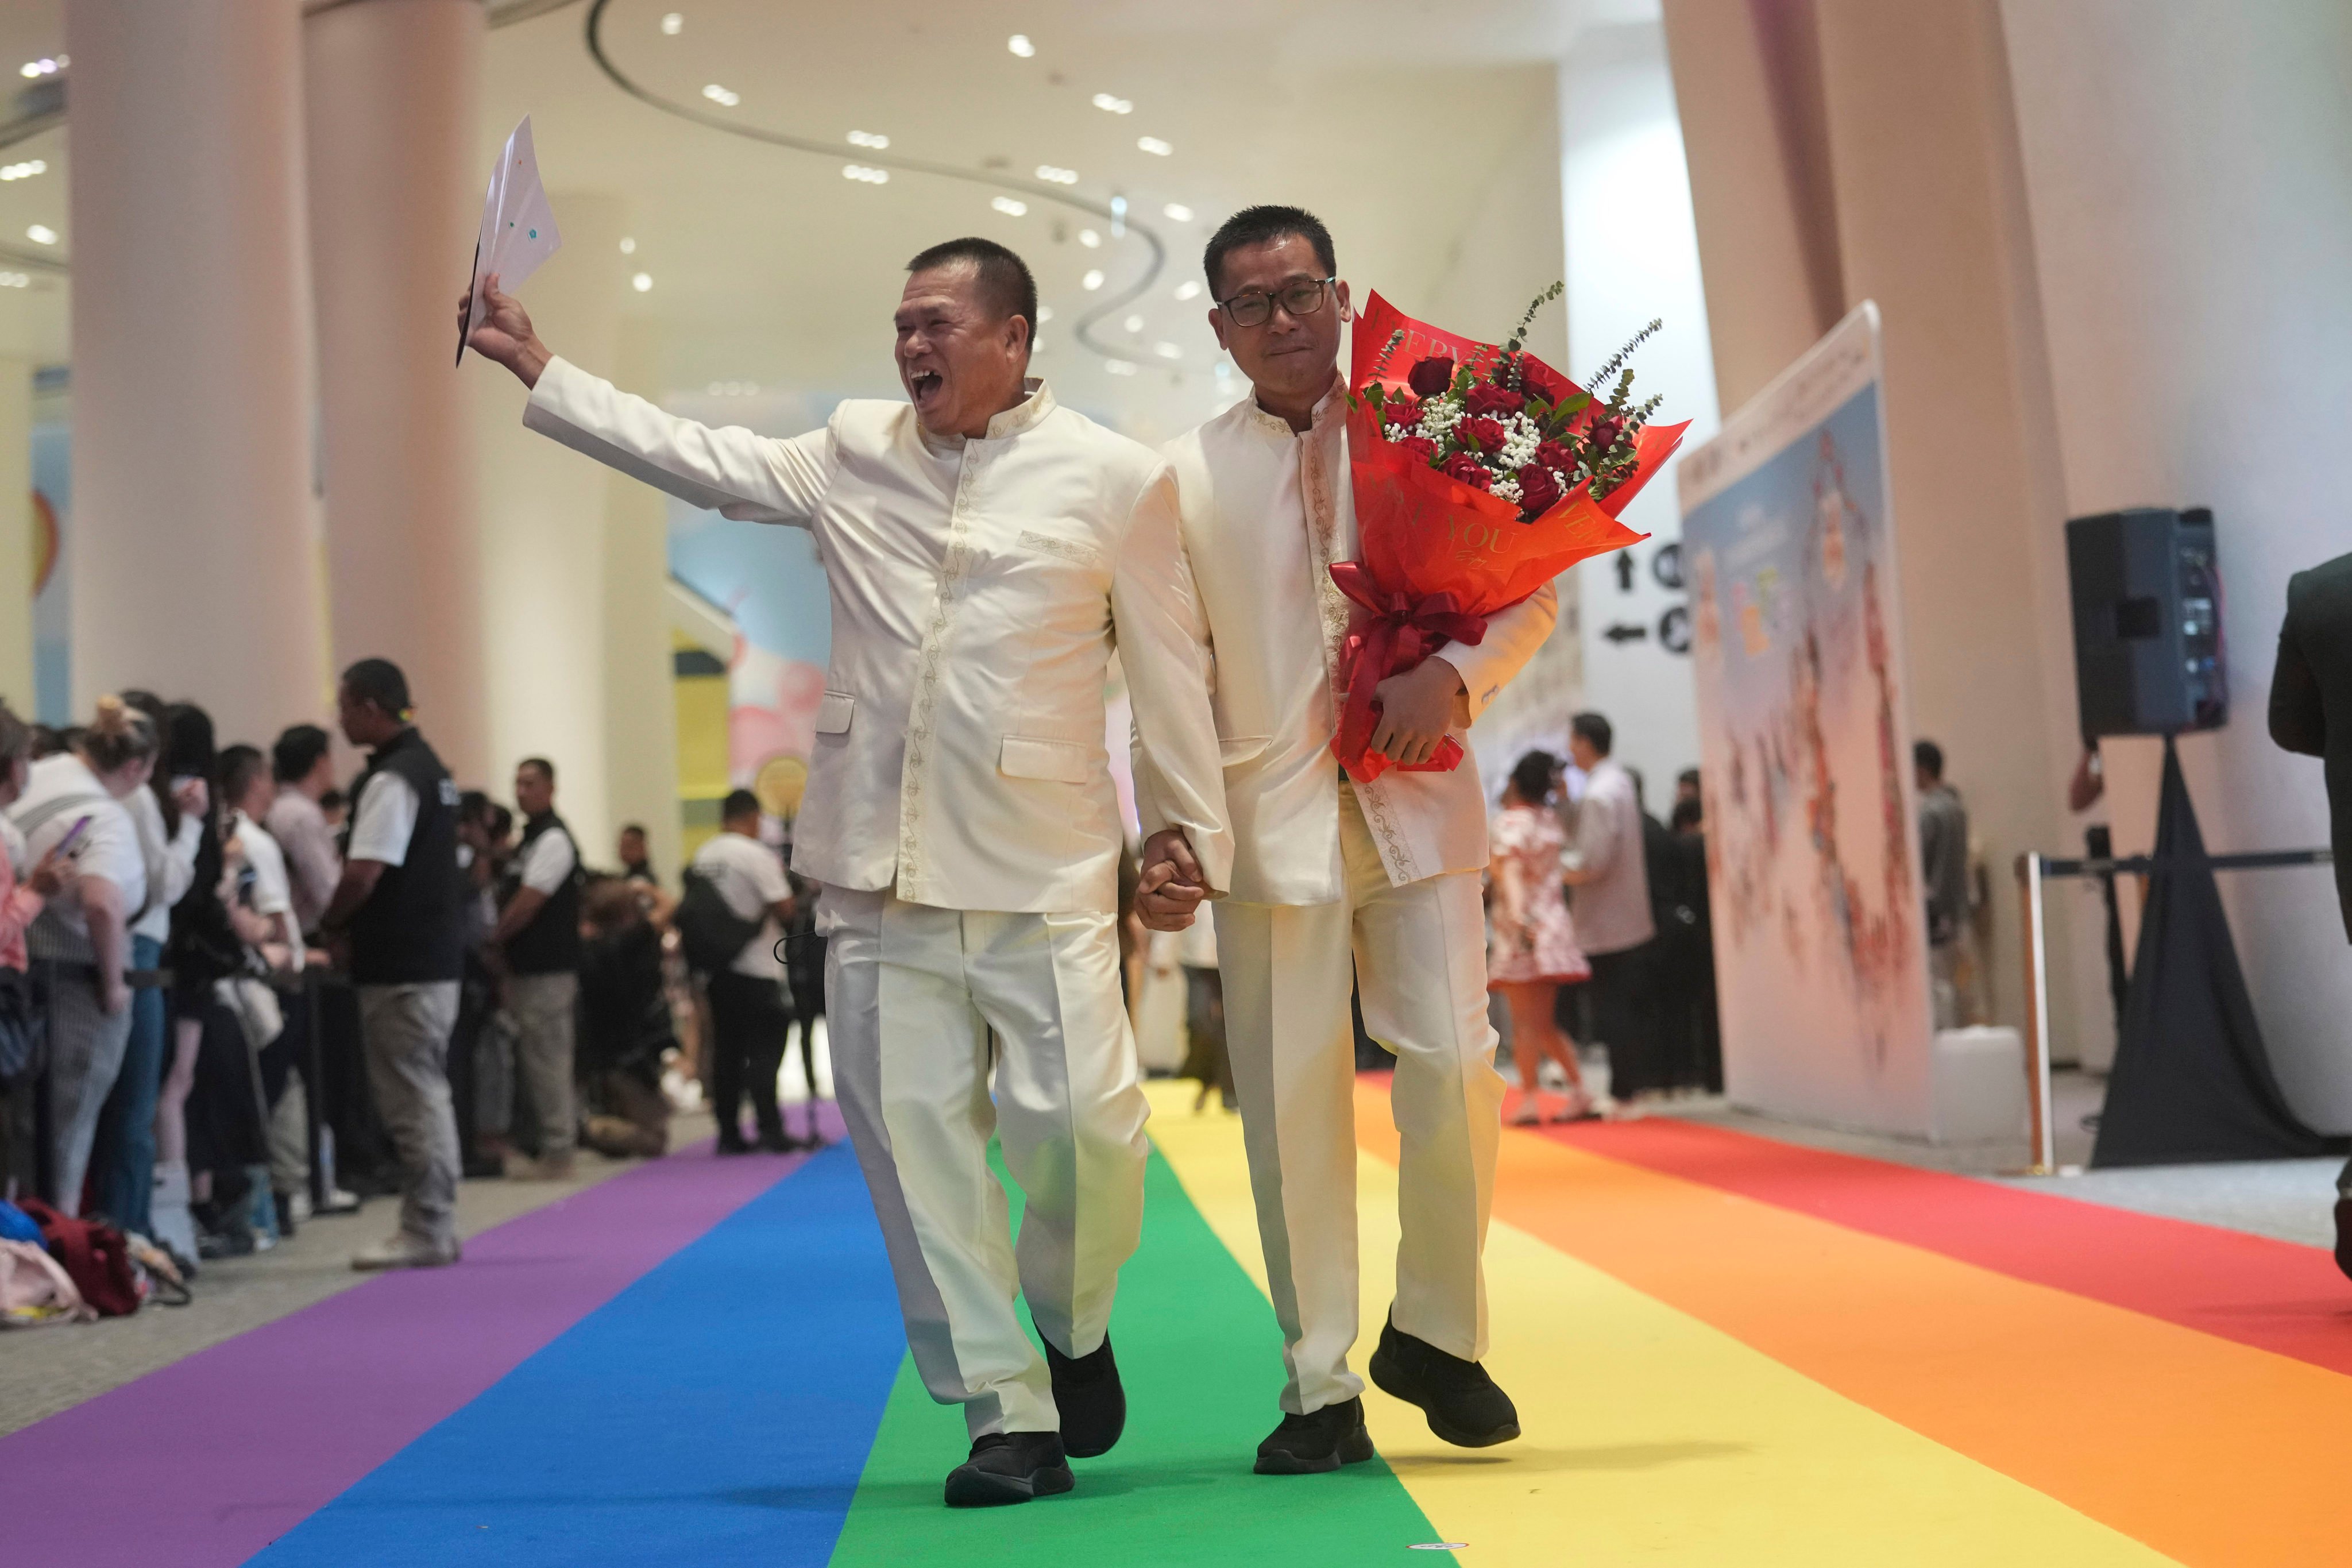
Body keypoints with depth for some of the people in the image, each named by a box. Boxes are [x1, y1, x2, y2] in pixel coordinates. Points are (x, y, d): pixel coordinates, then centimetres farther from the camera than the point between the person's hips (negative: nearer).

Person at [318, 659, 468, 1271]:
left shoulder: (392, 779, -16)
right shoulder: (430, 767, 15)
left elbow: (363, 875, -22)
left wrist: (333, 924, -4)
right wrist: (350, 923, 12)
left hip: (401, 965, -10)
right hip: (435, 951, 10)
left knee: (410, 1096, -5)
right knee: (426, 1093, 14)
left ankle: (425, 1232, -1)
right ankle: (435, 1227, 20)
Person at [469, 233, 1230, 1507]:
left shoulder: (1115, 478, 1)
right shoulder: (853, 454, 11)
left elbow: (1170, 667, 4)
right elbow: (696, 458, 13)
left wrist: (1189, 833, 2)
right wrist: (536, 369, 11)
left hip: (1040, 873, -3)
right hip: (879, 872, 3)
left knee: (1081, 1123, -11)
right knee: (917, 1143, 1)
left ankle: (1073, 1330, 21)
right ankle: (1008, 1417, 10)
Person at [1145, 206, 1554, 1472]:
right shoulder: (1187, 475, 11)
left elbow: (1529, 590, 9)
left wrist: (1456, 672, -11)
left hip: (1412, 801, 0)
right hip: (1269, 812, 0)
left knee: (1453, 1067, -8)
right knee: (1291, 1099, 0)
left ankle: (1433, 1332, 15)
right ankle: (1320, 1389, 9)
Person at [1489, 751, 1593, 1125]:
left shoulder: (1508, 823, -8)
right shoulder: (1551, 821, 11)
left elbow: (1511, 871, -22)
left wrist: (1519, 916, -32)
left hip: (1521, 930, -7)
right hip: (1554, 924, 7)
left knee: (1525, 1022, -5)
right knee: (1545, 1024, 12)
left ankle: (1530, 1098, -8)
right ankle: (1579, 1091, 4)